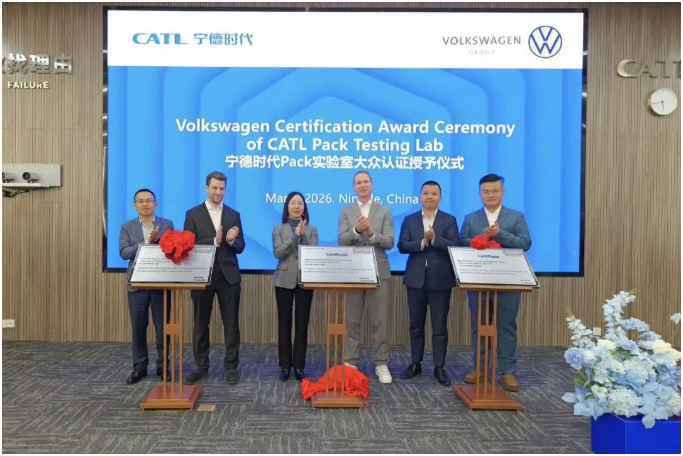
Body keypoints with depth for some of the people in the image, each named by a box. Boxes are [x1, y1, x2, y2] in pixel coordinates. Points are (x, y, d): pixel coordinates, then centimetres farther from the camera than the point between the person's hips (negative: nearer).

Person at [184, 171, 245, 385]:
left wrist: (231, 240, -17)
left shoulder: (234, 215, 8)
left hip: (228, 276, 1)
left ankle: (231, 367, 14)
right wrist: (214, 241, -18)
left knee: (231, 323, 4)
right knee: (201, 324, 9)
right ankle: (201, 365, 22)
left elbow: (240, 247, 5)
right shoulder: (193, 214, 1)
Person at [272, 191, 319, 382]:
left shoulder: (311, 229, 8)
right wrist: (295, 235, -16)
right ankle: (285, 366, 11)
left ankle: (299, 366, 11)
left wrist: (303, 235, -16)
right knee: (284, 323, 2)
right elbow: (278, 253, -10)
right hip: (285, 280, -1)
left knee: (302, 323, 2)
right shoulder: (278, 229, 4)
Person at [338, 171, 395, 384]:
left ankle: (381, 364, 14)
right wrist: (356, 230, -23)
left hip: (378, 273, 0)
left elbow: (389, 242, -3)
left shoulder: (385, 211, 5)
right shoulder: (346, 212, 7)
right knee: (351, 321, 6)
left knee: (380, 321, 3)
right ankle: (351, 362, 16)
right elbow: (342, 241, -5)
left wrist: (371, 232, -20)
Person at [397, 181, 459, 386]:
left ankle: (439, 367, 12)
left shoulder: (449, 220, 3)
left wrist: (435, 239, -23)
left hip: (440, 280, -2)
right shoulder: (409, 220, 7)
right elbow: (402, 246, -3)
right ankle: (415, 364, 22)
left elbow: (454, 245, -9)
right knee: (416, 324, 11)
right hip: (416, 279, 2)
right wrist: (422, 242, -17)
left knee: (440, 326, 2)